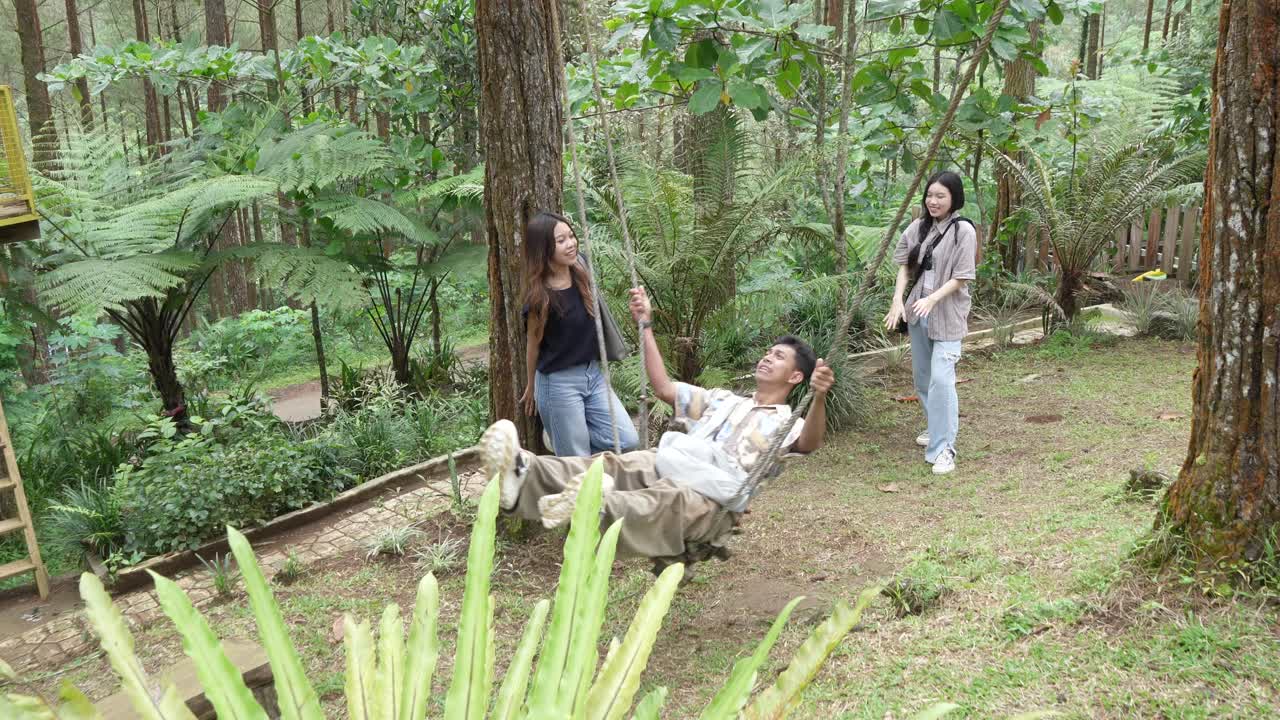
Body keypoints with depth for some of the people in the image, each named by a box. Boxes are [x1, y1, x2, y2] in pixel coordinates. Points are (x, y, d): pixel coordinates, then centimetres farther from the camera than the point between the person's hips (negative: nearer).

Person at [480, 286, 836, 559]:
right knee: (613, 465, -25)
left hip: (713, 499, -5)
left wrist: (819, 398, -33)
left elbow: (808, 444, -11)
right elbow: (664, 389, 30)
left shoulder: (785, 423, 15)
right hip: (668, 467, 5)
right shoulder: (724, 400, 34)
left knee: (674, 499, -40)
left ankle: (594, 508, -70)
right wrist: (645, 325, 27)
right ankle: (523, 474, -51)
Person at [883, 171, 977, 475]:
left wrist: (932, 299, -26)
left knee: (941, 379, -16)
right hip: (917, 311, 6)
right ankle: (935, 426, 38)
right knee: (922, 376, 17)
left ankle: (943, 447, -10)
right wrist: (898, 299, -12)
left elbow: (961, 278, -14)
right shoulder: (919, 227, 5)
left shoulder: (963, 230, -11)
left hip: (947, 314, -6)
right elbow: (905, 265, 4)